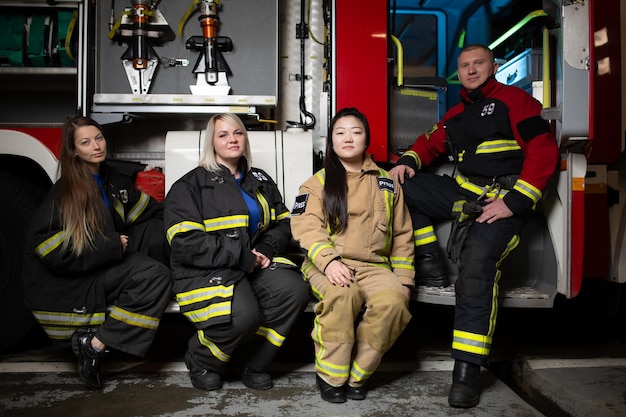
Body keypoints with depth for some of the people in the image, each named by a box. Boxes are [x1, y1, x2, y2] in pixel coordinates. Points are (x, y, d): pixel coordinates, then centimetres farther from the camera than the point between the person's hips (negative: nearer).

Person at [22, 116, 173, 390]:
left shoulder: (112, 181, 8)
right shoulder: (64, 193, -13)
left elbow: (151, 213, 16)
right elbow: (52, 251, -20)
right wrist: (112, 247, -18)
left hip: (103, 270, 7)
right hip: (66, 283, -6)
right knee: (154, 276, -24)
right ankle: (94, 347, -15)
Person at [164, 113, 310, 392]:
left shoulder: (261, 182, 17)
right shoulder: (190, 186, -1)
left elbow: (283, 224, 17)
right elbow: (185, 242, -12)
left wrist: (266, 249, -6)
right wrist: (243, 258, -16)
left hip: (256, 263, 5)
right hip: (207, 271, -5)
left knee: (294, 290, -24)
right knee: (241, 315, -33)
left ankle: (251, 362, -3)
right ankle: (201, 361, 3)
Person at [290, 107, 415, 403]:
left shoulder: (387, 184, 17)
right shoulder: (317, 183, 9)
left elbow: (402, 236, 17)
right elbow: (308, 228, -6)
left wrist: (404, 279, 6)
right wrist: (329, 261, -24)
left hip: (374, 266, 2)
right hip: (327, 266, -2)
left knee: (393, 299, -30)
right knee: (342, 294, -36)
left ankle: (357, 375, -9)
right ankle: (330, 375, -12)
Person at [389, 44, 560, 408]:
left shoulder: (514, 100, 0)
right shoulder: (456, 115, 21)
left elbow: (544, 150, -9)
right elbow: (431, 143, 29)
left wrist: (514, 202, -18)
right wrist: (408, 161, 3)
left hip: (503, 200, -7)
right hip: (463, 195, 7)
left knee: (477, 263, -30)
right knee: (402, 185, -2)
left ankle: (468, 370, -24)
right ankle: (431, 266, 0)